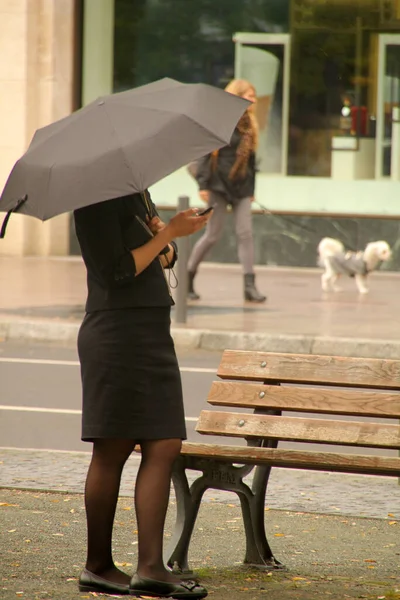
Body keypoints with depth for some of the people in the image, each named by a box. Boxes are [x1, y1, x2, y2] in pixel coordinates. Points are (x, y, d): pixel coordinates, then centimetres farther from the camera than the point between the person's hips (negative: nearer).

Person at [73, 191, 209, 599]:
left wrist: (164, 241, -1)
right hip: (117, 333, -8)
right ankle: (98, 567, 8)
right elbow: (117, 272, -16)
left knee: (164, 447, 0)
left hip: (152, 333, 8)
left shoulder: (137, 192, 16)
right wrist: (168, 233, -15)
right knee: (112, 451, -2)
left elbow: (166, 257, 22)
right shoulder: (96, 199, -10)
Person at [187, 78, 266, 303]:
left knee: (246, 233, -5)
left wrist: (252, 188, 15)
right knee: (213, 235, -1)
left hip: (241, 188, 6)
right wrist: (203, 184, -17)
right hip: (219, 185, -6)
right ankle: (188, 277, 17)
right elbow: (206, 153, -11)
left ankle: (250, 285, -8)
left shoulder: (248, 124, 11)